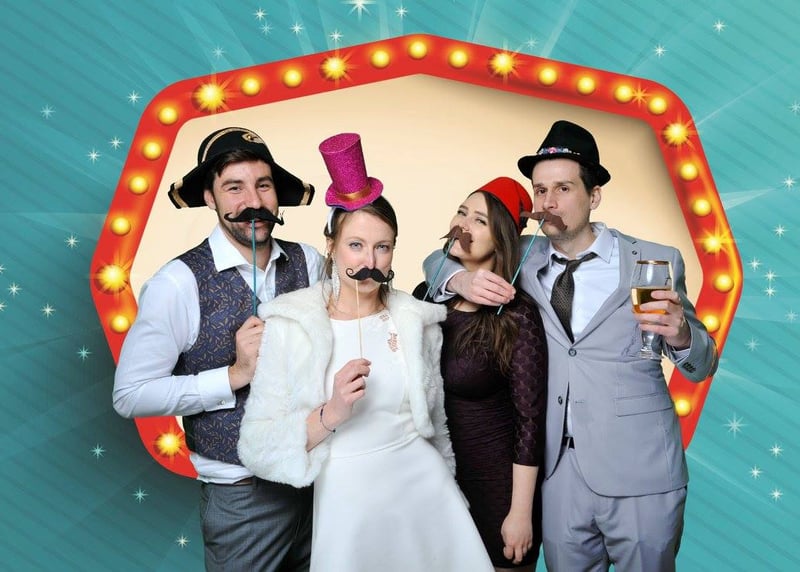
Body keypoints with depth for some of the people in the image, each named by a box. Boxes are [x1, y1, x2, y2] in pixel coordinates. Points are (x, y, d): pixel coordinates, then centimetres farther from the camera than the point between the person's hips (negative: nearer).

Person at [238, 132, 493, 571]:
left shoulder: (417, 320, -1)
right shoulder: (289, 326, -10)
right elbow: (256, 447, -11)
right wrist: (330, 415, -25)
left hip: (423, 488, 3)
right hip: (346, 500, -2)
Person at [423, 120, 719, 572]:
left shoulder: (656, 262, -6)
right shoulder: (522, 259, 1)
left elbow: (703, 365, 0)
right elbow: (439, 259, 8)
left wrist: (680, 336, -24)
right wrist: (461, 278, -15)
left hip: (638, 472, -2)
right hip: (556, 469, 3)